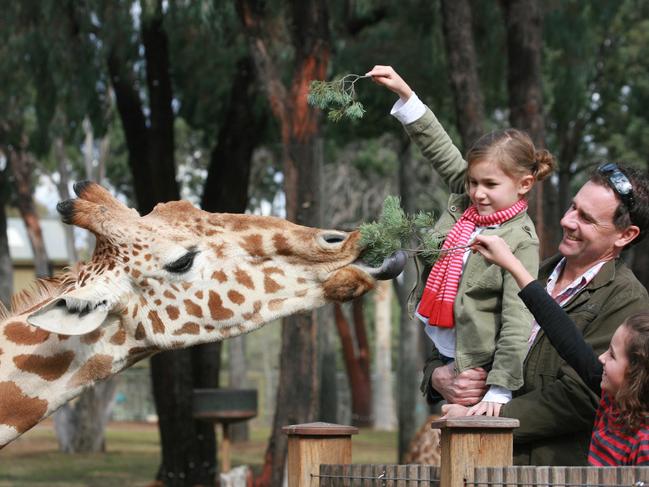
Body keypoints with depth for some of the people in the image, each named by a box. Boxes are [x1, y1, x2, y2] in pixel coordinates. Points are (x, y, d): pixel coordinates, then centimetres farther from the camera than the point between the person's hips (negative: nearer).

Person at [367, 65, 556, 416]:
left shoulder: (520, 242, -20)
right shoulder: (466, 201, -1)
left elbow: (517, 323, -24)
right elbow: (438, 147, 7)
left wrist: (498, 391, -29)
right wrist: (404, 92, 3)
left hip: (471, 366, -7)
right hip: (437, 351, 7)